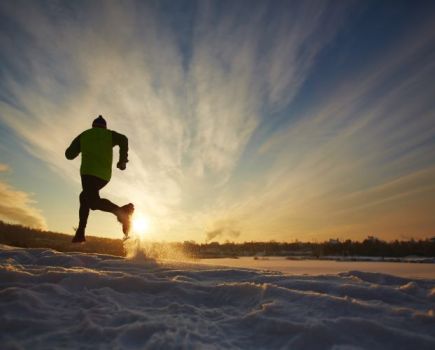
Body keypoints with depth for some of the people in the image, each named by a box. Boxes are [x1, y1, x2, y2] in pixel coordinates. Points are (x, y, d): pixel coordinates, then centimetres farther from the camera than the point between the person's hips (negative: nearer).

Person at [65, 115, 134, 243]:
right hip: (104, 175, 4)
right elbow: (123, 140, -4)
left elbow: (69, 154, 19)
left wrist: (80, 148, 38)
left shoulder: (84, 135, 20)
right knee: (85, 197, 22)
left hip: (89, 172, -4)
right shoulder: (109, 134, 19)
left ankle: (121, 211, -48)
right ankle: (80, 232, 19)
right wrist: (123, 160, -4)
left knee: (93, 201, -20)